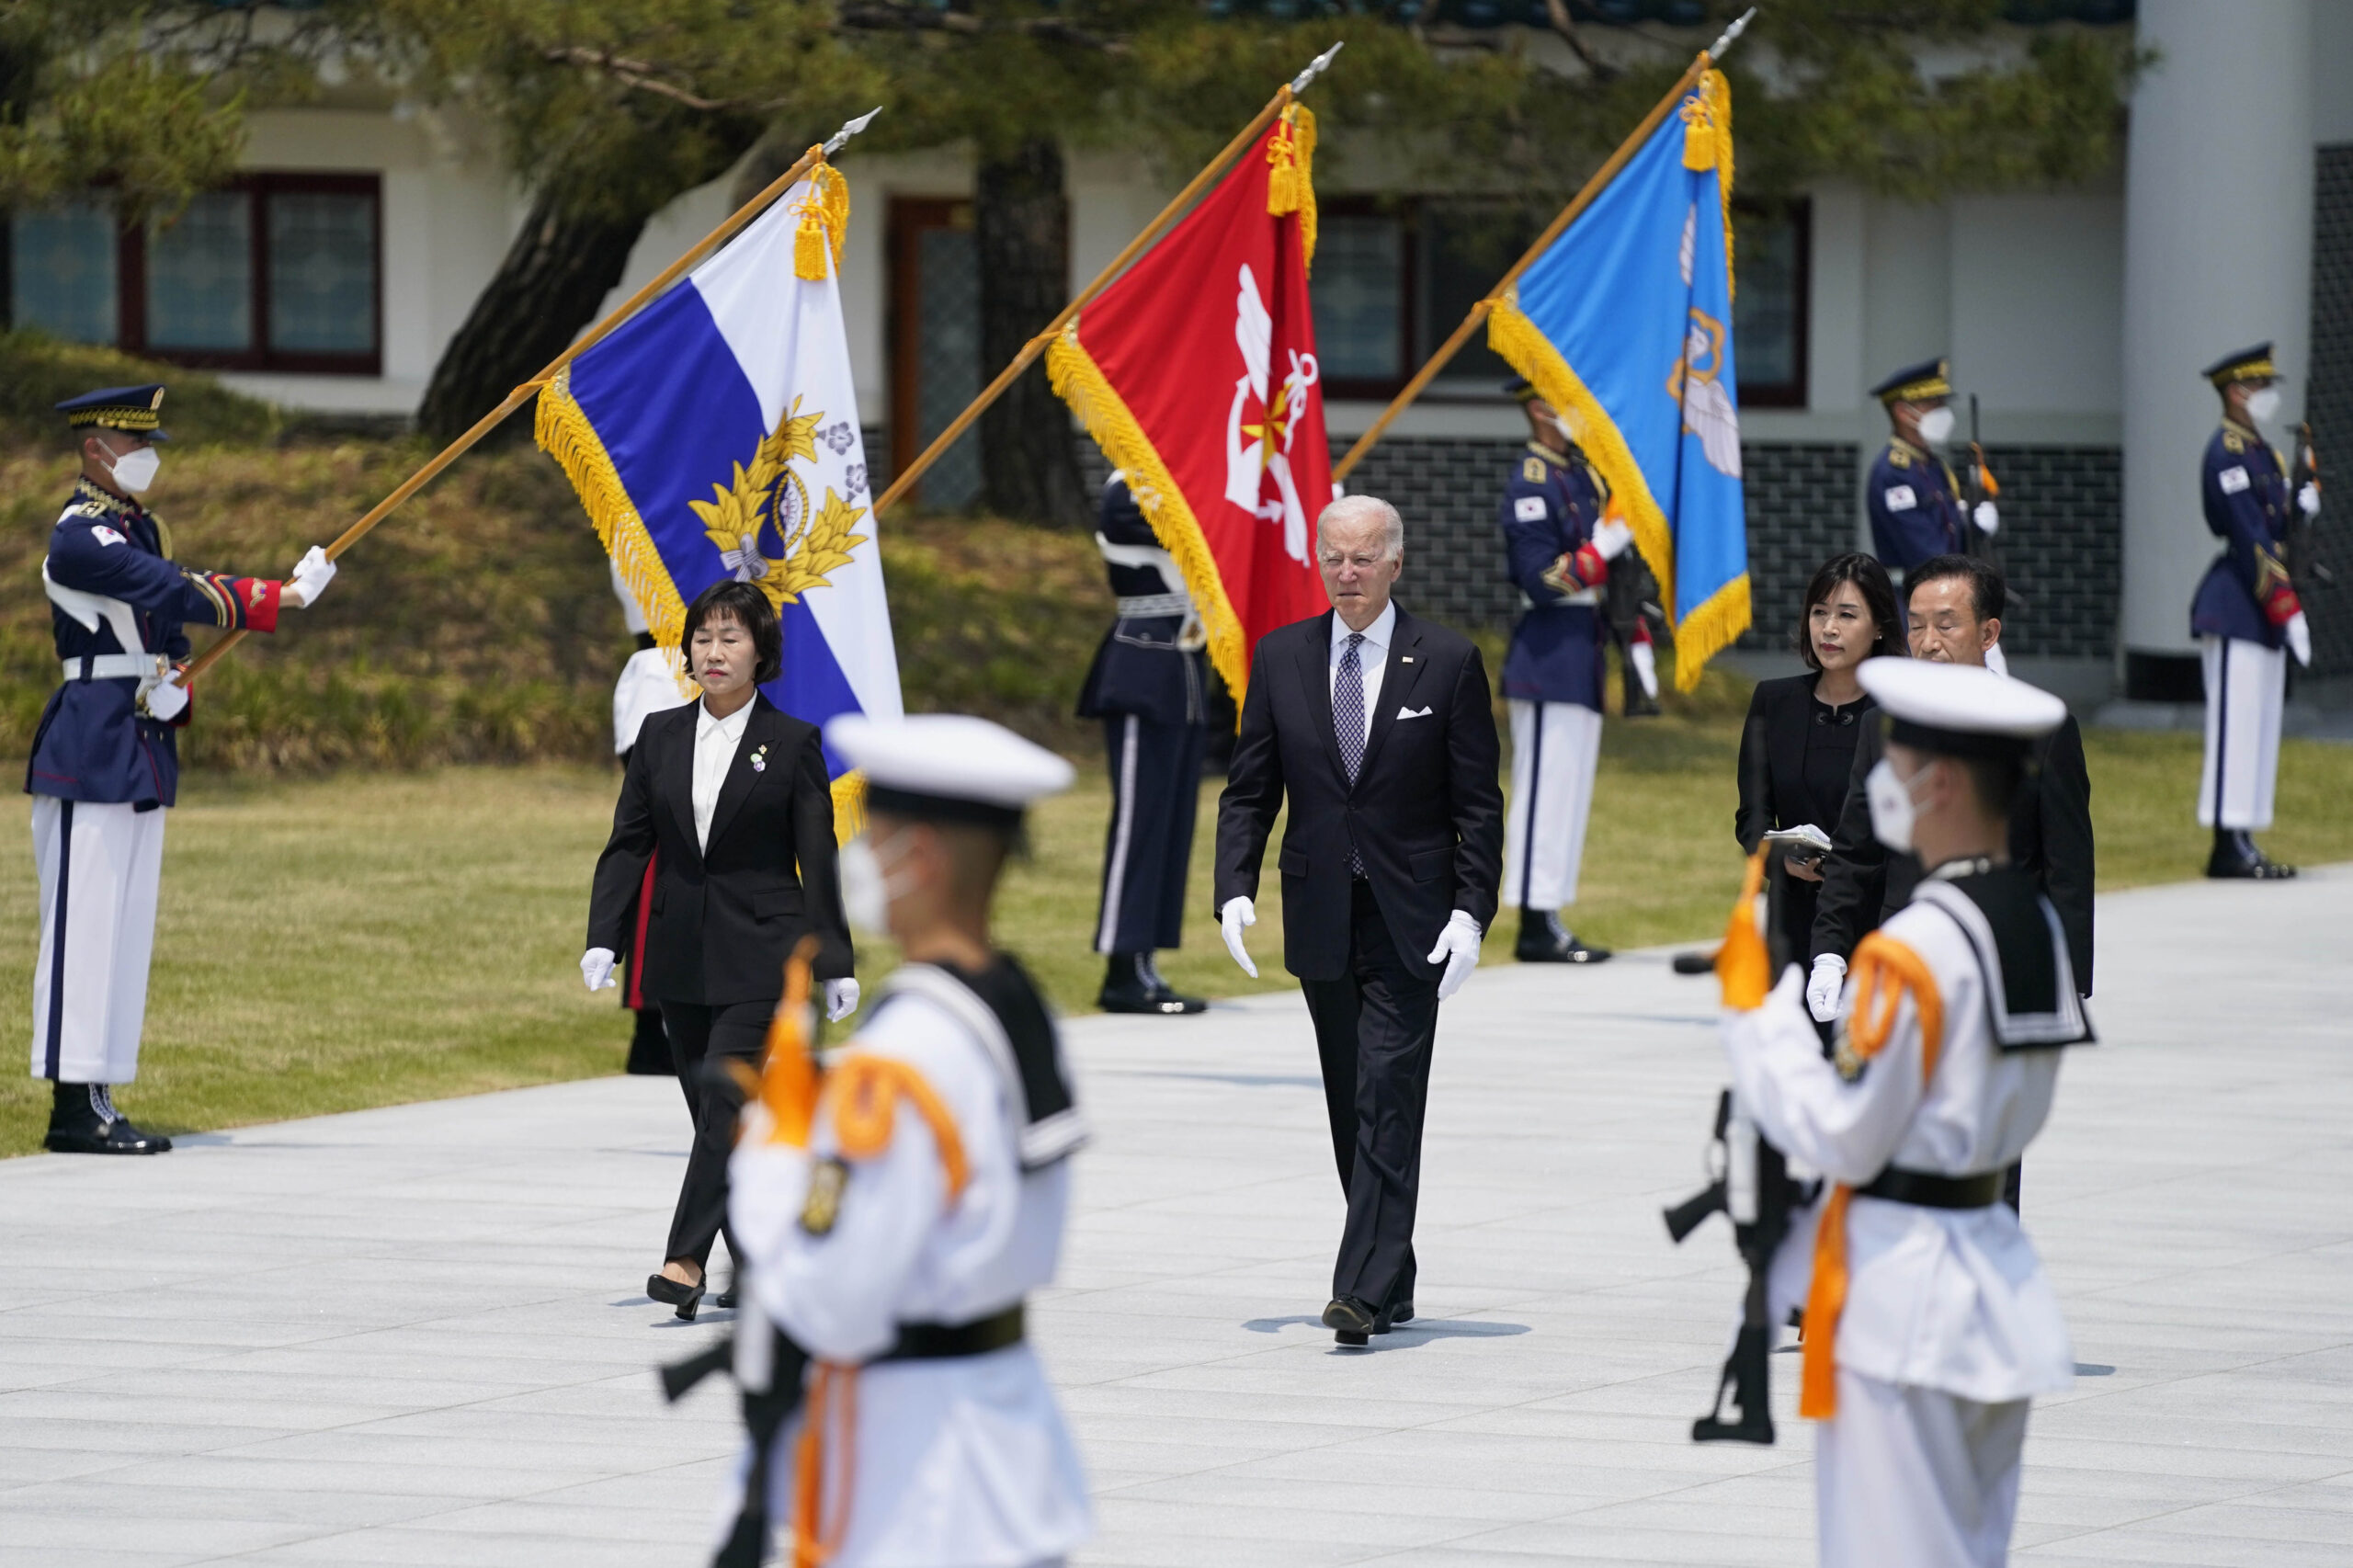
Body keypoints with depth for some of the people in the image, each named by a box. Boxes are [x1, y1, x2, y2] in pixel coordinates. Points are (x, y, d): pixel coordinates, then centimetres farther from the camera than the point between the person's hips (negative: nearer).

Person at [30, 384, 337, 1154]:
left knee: (128, 923, 9)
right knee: (85, 919, -8)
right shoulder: (78, 537, -13)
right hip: (90, 751, -9)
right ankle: (73, 1107, -8)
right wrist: (282, 596, -24)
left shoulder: (144, 528, 17)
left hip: (144, 746, 9)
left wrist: (174, 687, -2)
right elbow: (178, 593, -23)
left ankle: (98, 1100, 12)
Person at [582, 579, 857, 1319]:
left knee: (726, 1099, -14)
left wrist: (835, 964, -2)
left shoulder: (793, 744, -3)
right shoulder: (660, 735, 7)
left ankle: (686, 1259, -18)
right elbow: (629, 842, 6)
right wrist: (604, 938, -5)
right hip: (682, 955, 5)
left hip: (761, 955, -4)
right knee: (713, 1113, 8)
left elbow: (817, 860, -2)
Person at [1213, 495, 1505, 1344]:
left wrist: (1470, 913, -12)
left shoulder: (1448, 662, -2)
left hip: (1410, 923, -4)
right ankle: (1392, 1282, 19)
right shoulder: (1281, 657, 6)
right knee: (1352, 1114, 10)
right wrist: (1236, 890, -6)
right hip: (1321, 919, 4)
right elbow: (1249, 789, 8)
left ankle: (1365, 1291, -18)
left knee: (1388, 1106, -13)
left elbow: (1477, 803, -2)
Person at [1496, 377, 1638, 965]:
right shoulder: (1531, 483, -14)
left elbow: (1617, 564, 19)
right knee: (1547, 787, -8)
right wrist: (1602, 551, -19)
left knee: (1571, 789, 10)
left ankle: (1550, 922, 14)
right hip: (1549, 659, -10)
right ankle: (1536, 929, -7)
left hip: (1583, 654, 10)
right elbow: (1541, 580, -20)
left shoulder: (1583, 475, 15)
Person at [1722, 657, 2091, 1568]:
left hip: (1901, 1284, -9)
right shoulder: (2039, 926, 6)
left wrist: (1755, 1014, -7)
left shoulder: (1912, 952, -19)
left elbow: (1843, 1140, -17)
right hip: (1998, 1273, 9)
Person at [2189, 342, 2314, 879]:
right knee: (2235, 724, -9)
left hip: (2262, 610, 10)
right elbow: (2249, 538, -19)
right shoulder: (2228, 452, -14)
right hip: (2236, 607, -10)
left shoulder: (2261, 452, 17)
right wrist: (2288, 610, -21)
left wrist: (2299, 507, 0)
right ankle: (2228, 849, -8)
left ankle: (2242, 844, 12)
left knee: (2260, 728, 9)